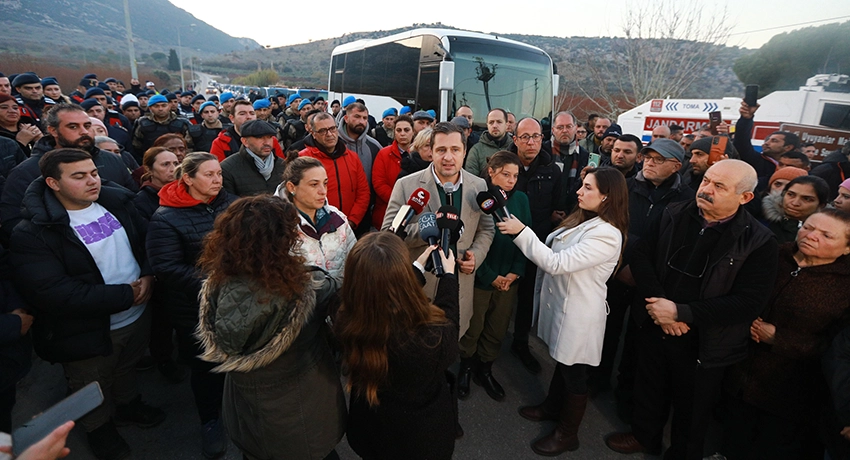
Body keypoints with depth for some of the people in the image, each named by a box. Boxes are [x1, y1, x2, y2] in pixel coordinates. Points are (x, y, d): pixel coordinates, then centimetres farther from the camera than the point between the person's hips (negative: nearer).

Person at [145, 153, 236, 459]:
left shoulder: (231, 204, 1)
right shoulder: (166, 218, -12)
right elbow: (166, 267, -18)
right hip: (197, 310, -3)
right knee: (206, 365, 15)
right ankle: (209, 420, 41)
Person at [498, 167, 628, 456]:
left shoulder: (607, 235, -26)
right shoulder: (582, 220, 4)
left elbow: (556, 263, -31)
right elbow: (554, 254, 14)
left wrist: (522, 232, -30)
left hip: (578, 314, -9)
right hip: (560, 304, 9)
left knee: (574, 374, 12)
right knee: (561, 362, 27)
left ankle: (567, 434, 33)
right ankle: (552, 407, 50)